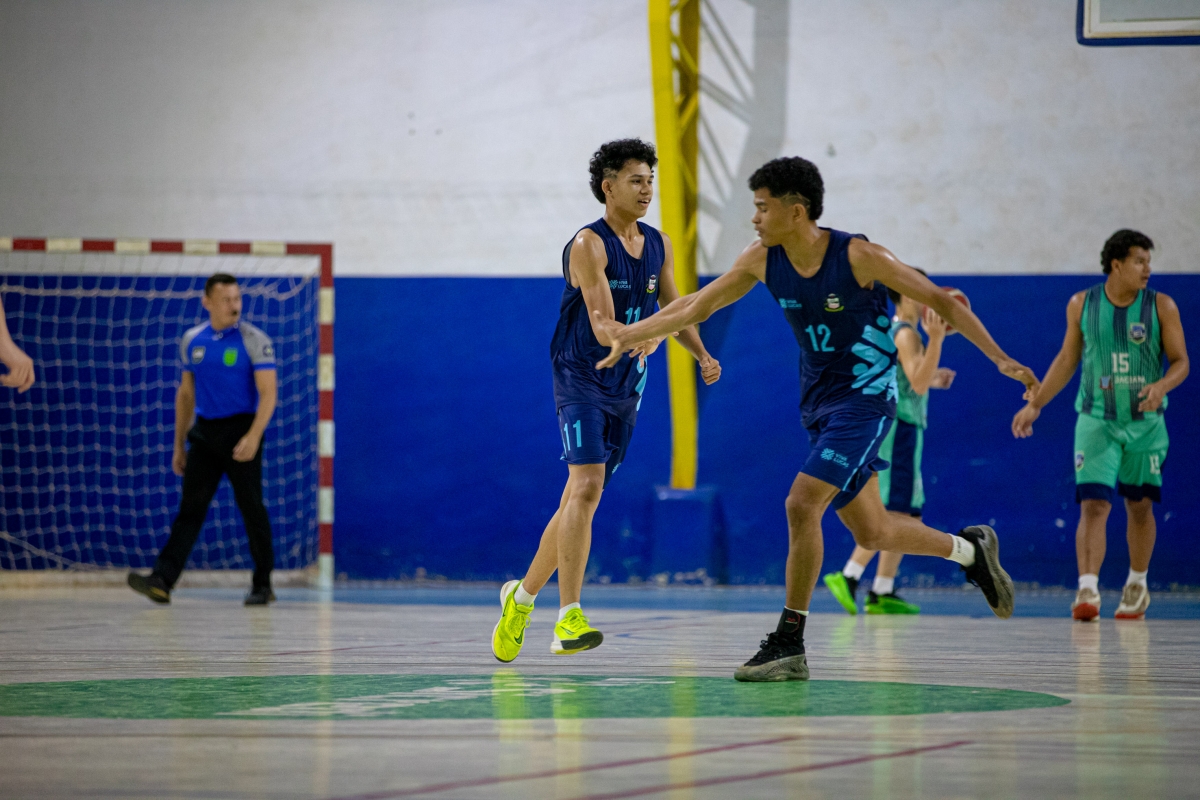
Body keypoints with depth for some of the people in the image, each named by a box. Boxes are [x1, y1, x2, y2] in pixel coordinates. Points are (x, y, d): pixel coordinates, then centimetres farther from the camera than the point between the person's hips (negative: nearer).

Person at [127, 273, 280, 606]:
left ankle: (262, 586, 13)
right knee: (190, 508, -3)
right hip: (205, 431, 4)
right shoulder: (192, 341, 10)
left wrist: (253, 436, -24)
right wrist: (179, 444, 15)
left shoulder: (254, 340, -6)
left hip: (240, 431, -4)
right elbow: (185, 394, 18)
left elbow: (268, 394, -11)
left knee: (251, 509, 1)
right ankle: (162, 581, -13)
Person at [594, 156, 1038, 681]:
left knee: (801, 505, -19)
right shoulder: (763, 262, -2)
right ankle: (970, 550, 37)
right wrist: (627, 336, 5)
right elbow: (696, 307, 8)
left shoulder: (858, 257, -18)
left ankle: (789, 645, -11)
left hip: (863, 399, -7)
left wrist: (1001, 360, -16)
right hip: (818, 405, 7)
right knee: (870, 531, 12)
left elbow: (940, 302, -12)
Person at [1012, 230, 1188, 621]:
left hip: (1145, 423, 1)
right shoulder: (1081, 305, 0)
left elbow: (1181, 362, -2)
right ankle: (1087, 591, -23)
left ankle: (1137, 585, 31)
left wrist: (1162, 386, -24)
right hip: (1096, 421, -1)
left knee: (1139, 506, 12)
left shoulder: (1161, 307, -3)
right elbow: (1067, 359, 11)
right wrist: (1034, 405, 8)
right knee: (1093, 505, -15)